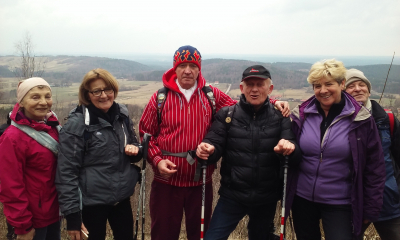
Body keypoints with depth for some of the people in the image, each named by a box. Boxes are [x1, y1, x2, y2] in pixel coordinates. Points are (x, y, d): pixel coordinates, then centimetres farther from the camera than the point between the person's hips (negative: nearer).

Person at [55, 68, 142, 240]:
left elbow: (134, 145, 17)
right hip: (92, 201, -5)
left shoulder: (122, 115, 3)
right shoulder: (76, 124, -14)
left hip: (122, 197, 5)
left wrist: (135, 149, -8)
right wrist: (72, 214, -16)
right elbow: (66, 172, -14)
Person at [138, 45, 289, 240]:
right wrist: (157, 159, -11)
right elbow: (146, 132, 2)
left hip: (201, 182, 1)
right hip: (167, 182, -1)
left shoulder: (212, 96, 1)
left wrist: (273, 103, -6)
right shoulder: (160, 98, -3)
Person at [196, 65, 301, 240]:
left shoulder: (280, 117, -2)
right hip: (232, 196, -1)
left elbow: (297, 157, -8)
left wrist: (290, 148, -31)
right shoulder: (227, 115, -4)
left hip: (267, 200, 2)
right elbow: (215, 145, -8)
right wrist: (207, 149, -31)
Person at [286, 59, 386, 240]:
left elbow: (374, 168, -4)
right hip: (302, 198, 3)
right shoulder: (301, 115, -3)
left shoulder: (360, 119, -9)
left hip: (339, 203, -2)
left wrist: (370, 209, -3)